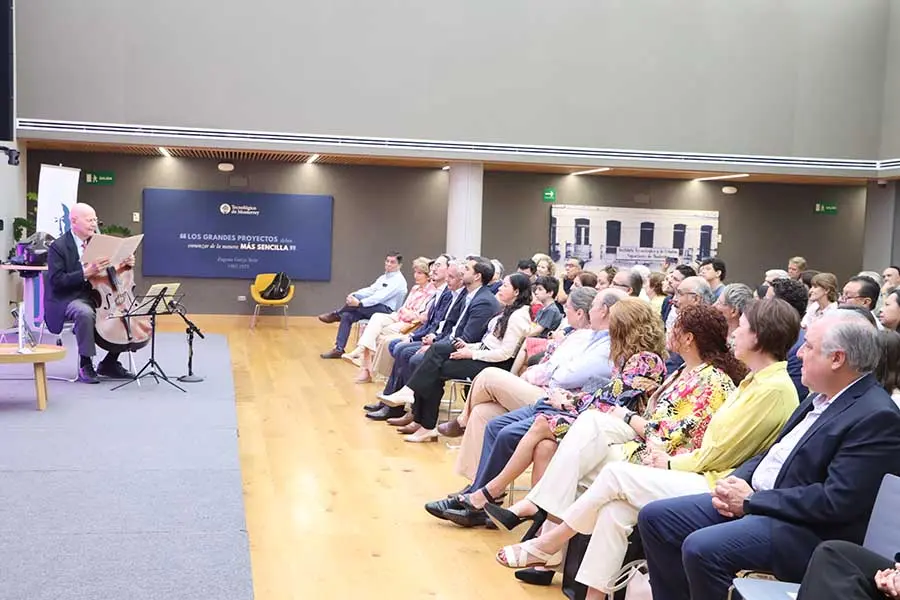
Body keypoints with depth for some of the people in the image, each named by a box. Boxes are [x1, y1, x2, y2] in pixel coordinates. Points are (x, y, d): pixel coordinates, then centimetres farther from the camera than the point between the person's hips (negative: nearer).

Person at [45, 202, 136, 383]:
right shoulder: (58, 246, -8)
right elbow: (56, 281, -18)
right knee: (85, 312, -39)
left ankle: (109, 362, 2)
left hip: (95, 295, 7)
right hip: (68, 299, -7)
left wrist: (124, 265, -6)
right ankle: (85, 365, -22)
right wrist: (85, 273, -30)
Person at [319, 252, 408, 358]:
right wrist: (353, 294, -10)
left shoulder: (399, 280, -11)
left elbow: (380, 297, -22)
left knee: (356, 299, -27)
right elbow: (370, 290, 9)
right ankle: (339, 349, -9)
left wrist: (359, 303, -28)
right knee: (347, 316, -11)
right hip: (374, 309, 9)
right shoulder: (383, 277, 18)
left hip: (387, 311, -9)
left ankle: (336, 314, -1)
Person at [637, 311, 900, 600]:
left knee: (701, 548, -30)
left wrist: (751, 500, -16)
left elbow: (837, 501, -22)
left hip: (807, 530, -9)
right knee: (654, 517, 2)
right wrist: (734, 483, -1)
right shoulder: (821, 397, 13)